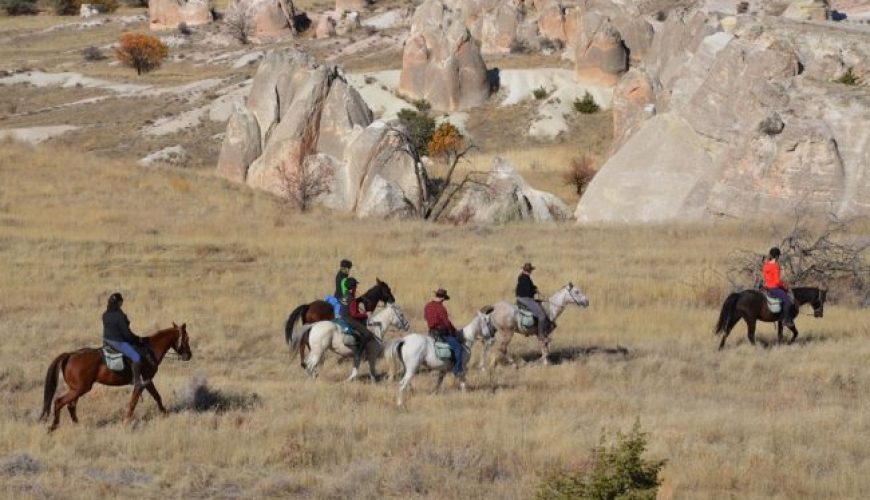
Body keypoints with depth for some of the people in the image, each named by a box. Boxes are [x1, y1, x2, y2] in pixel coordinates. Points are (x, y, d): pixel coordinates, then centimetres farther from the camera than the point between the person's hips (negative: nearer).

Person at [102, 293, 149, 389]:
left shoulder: (105, 315, 4)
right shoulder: (119, 316, -23)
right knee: (136, 357, -14)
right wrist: (137, 339, -2)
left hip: (107, 340, 10)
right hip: (118, 342, -10)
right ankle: (137, 382, -15)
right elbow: (126, 333, -20)